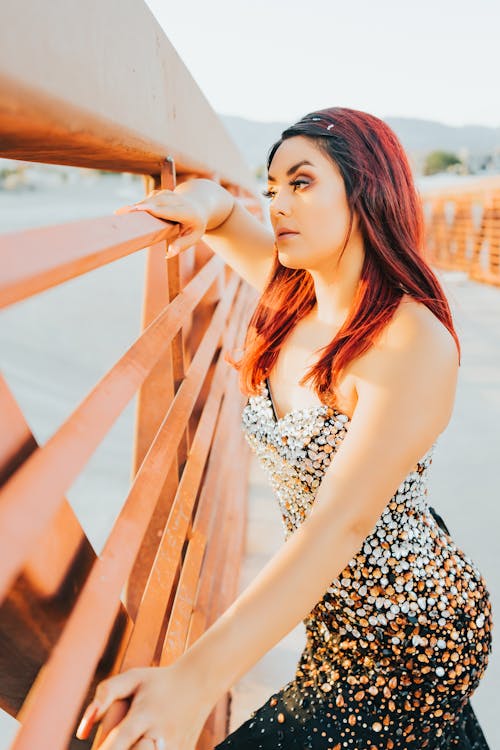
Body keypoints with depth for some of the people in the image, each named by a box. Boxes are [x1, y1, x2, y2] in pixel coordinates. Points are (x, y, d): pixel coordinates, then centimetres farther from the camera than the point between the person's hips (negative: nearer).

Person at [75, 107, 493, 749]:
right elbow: (214, 202, 6)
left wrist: (196, 678, -46)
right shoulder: (293, 298, -7)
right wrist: (201, 202, -19)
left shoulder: (413, 343, -29)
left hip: (412, 636, -7)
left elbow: (340, 523, -39)